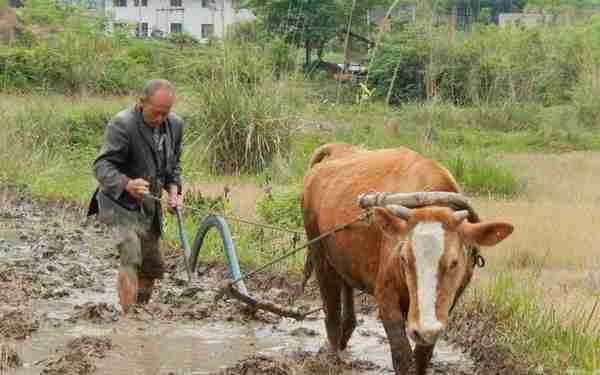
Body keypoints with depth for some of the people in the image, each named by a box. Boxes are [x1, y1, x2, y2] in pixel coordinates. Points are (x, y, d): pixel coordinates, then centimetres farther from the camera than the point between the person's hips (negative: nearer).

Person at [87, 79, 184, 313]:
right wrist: (127, 184, -46)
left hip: (150, 206, 7)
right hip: (121, 203, -7)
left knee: (152, 267, 13)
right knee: (131, 258, -23)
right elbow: (102, 166, -27)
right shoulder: (122, 125, -22)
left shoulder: (175, 125, 0)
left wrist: (173, 189, -3)